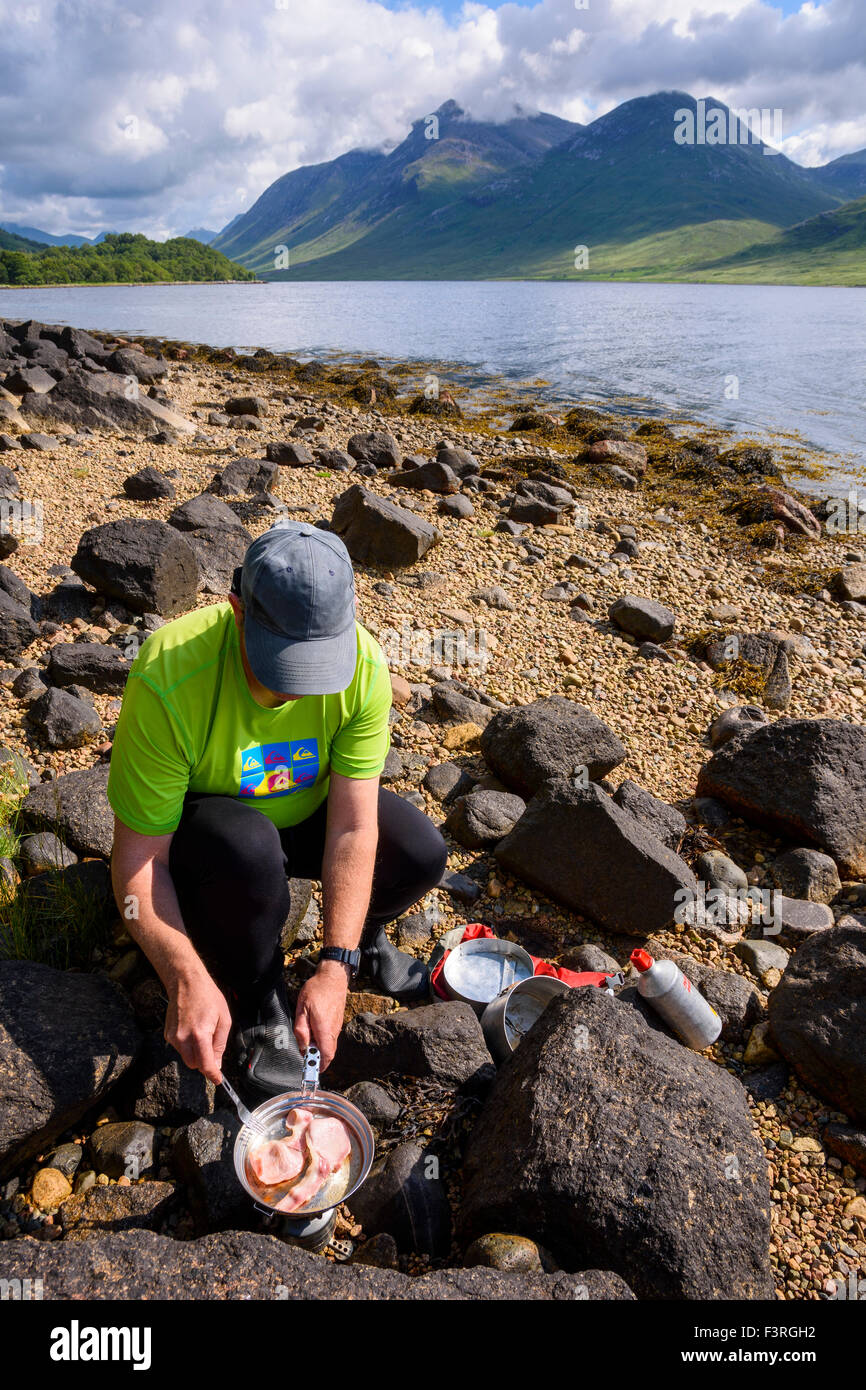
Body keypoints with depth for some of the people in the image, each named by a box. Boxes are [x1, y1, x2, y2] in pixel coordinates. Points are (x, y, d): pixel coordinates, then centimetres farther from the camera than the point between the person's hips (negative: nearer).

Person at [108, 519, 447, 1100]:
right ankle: (257, 1000, -6)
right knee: (248, 846, -37)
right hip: (198, 820, -3)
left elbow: (353, 828, -26)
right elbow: (139, 860, -30)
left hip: (307, 810, 3)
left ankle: (364, 934, 17)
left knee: (422, 854, -18)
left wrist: (335, 967, -32)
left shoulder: (363, 664, -26)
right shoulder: (167, 679, -35)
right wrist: (188, 979, -43)